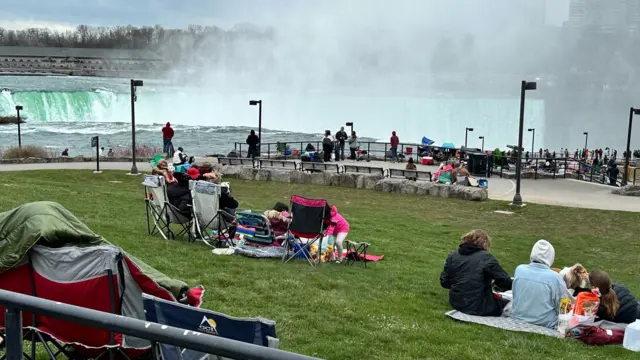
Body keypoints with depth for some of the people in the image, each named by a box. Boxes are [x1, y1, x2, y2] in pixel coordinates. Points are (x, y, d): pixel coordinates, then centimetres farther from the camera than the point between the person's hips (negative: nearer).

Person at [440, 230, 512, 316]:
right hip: (479, 308, -7)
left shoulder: (452, 256, 4)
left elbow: (444, 282, 8)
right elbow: (506, 283, -10)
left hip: (456, 304, 7)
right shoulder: (487, 258, -11)